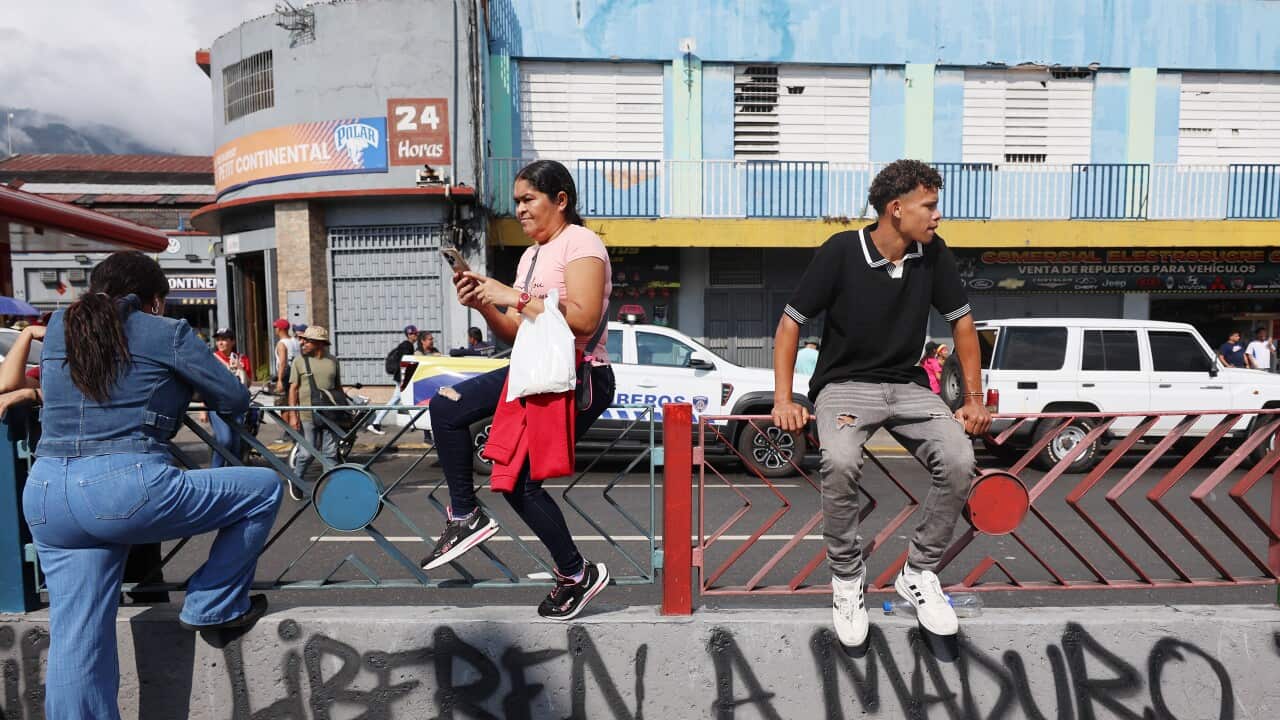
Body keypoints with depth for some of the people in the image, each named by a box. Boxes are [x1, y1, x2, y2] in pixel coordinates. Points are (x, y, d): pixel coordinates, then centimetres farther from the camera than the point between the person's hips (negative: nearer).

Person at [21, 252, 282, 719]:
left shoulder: (58, 327, 16)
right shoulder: (167, 332, 0)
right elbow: (235, 400, 5)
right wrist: (192, 385, 27)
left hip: (44, 495, 7)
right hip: (127, 489, -7)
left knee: (75, 646, 14)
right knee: (263, 489, 10)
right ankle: (212, 607, 18)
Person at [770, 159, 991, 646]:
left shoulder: (933, 254, 1)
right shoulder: (842, 251, -11)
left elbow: (961, 321, 12)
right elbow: (791, 322, -7)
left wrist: (974, 397, 7)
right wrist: (783, 399, -15)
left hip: (909, 386, 4)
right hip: (844, 385, -4)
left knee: (959, 462, -23)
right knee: (840, 463, -34)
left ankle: (918, 573, 1)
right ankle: (847, 577, -8)